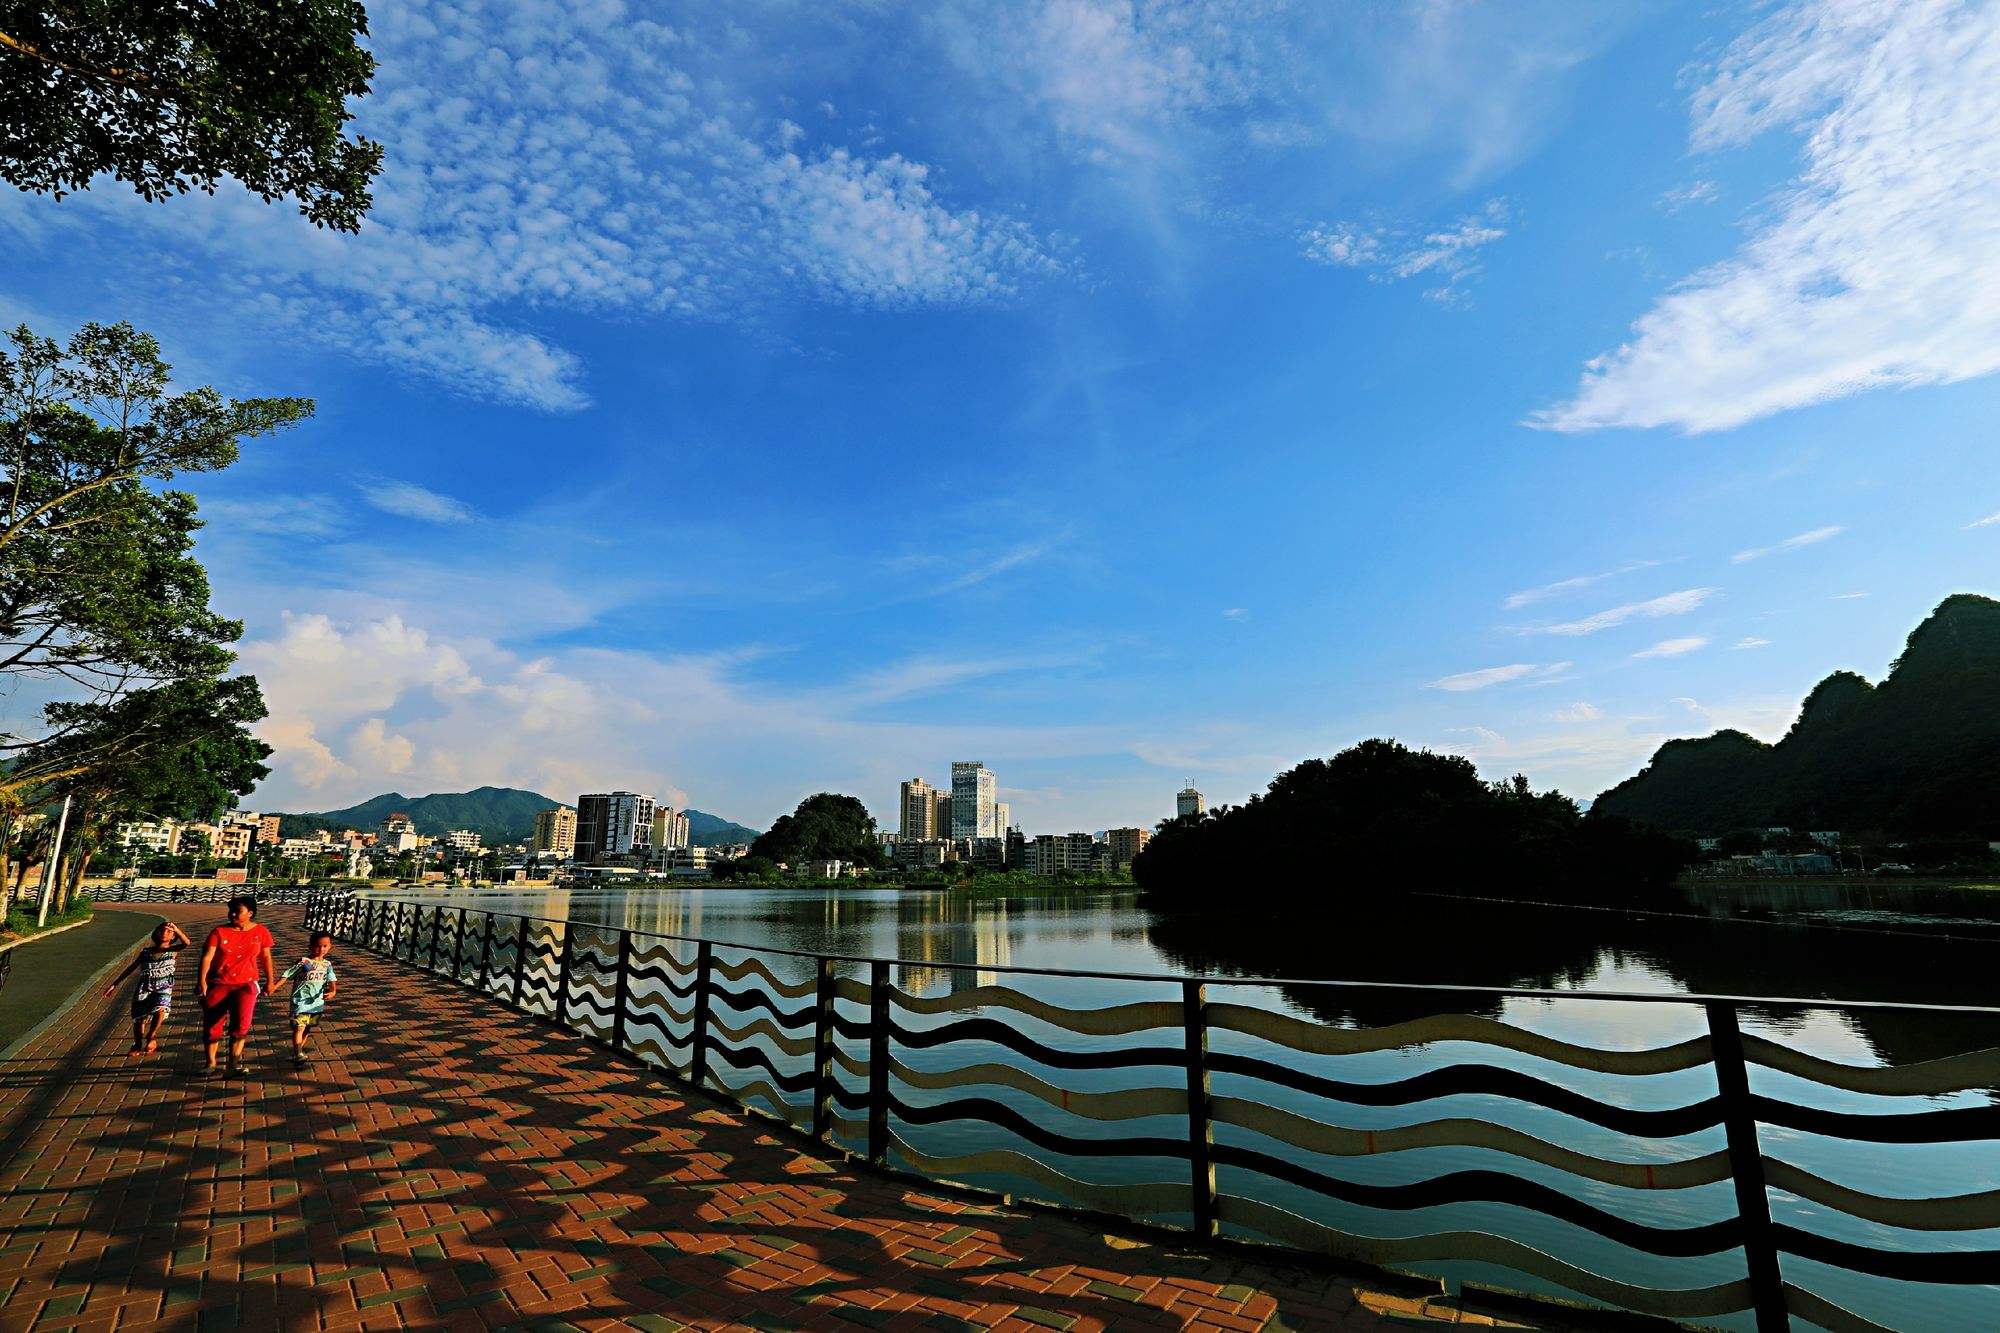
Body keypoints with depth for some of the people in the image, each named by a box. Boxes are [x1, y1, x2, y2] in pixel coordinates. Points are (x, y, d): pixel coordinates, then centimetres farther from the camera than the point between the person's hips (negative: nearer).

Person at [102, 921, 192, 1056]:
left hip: (163, 986, -3)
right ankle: (137, 1045, 29)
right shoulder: (146, 952, 13)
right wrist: (114, 984, 15)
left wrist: (176, 929, -28)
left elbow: (187, 943, -17)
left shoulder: (172, 951, 5)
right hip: (144, 987, 3)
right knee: (139, 1018, 4)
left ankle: (151, 1037, -6)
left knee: (160, 1009, -29)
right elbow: (130, 968, 19)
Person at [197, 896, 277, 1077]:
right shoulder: (219, 932, -3)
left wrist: (270, 981, 9)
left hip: (246, 983, -1)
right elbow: (207, 956, -10)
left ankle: (234, 1058, 0)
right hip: (218, 984, 1)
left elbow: (266, 957, 9)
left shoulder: (261, 932, 0)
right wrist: (202, 980, -21)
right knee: (213, 1025, 6)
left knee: (241, 1022, -18)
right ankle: (211, 1063, 23)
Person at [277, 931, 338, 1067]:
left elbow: (332, 979, -5)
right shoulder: (303, 962, -10)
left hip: (317, 1002, 5)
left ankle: (299, 1050, 33)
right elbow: (287, 974, -8)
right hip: (301, 1000, -5)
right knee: (299, 1026, -14)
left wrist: (332, 991, -22)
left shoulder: (327, 964, 3)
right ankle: (298, 1054, -14)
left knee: (307, 1027, 16)